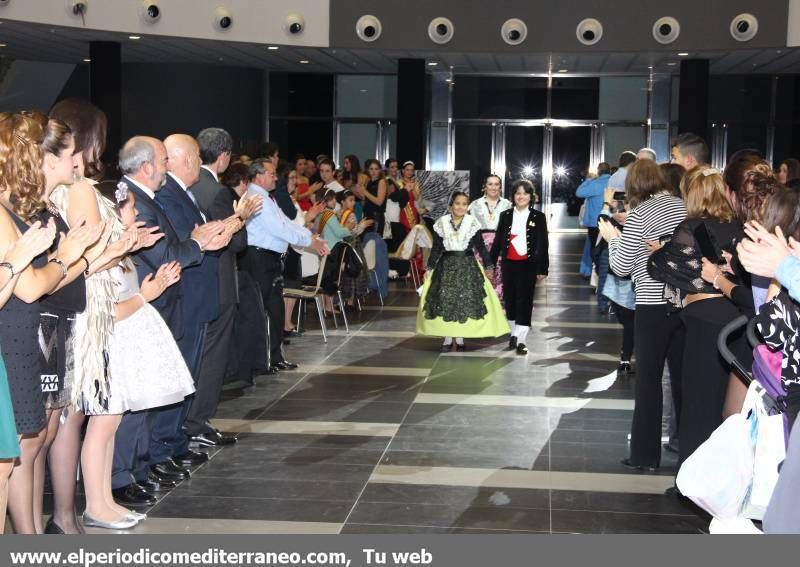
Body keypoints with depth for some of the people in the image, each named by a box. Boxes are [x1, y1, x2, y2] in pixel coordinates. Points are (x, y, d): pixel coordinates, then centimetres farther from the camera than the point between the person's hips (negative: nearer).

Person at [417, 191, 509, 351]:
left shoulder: (473, 223, -1)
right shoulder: (441, 223, 2)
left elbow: (480, 246, 4)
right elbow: (436, 248, 6)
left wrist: (488, 265, 1)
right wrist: (429, 268, 3)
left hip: (467, 266, -1)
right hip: (446, 266, 1)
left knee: (465, 301, -1)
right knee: (445, 301, -3)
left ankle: (460, 338, 9)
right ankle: (447, 339, 5)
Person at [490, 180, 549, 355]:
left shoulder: (538, 217, 0)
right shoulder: (505, 215, 7)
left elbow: (543, 244, 0)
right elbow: (498, 240, 9)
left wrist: (542, 268, -4)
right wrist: (491, 263, 6)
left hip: (528, 264, -3)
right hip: (509, 263, 3)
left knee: (525, 301, -2)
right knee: (509, 299, 8)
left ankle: (521, 340, 0)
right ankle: (513, 333, 24)